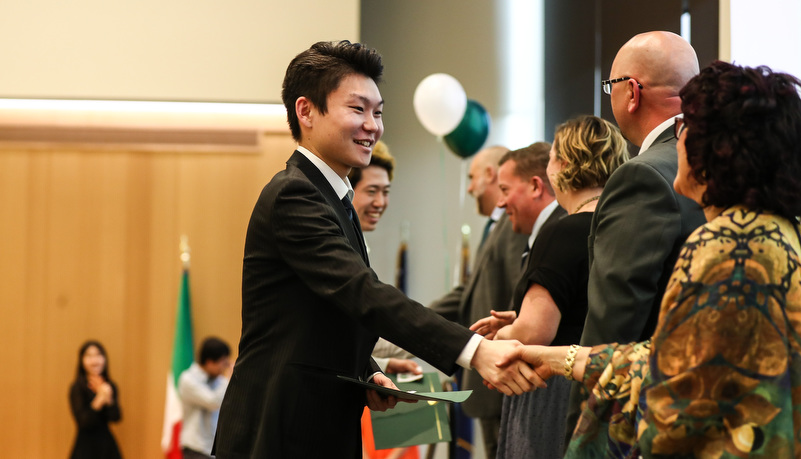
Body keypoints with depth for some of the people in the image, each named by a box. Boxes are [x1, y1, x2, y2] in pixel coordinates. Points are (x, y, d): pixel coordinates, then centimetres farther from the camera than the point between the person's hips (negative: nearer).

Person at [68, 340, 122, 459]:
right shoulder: (77, 388, -7)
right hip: (87, 446, -4)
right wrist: (98, 401, -26)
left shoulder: (111, 386, 6)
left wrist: (109, 399, -21)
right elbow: (83, 422, -14)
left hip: (107, 445, 4)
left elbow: (116, 418, -4)